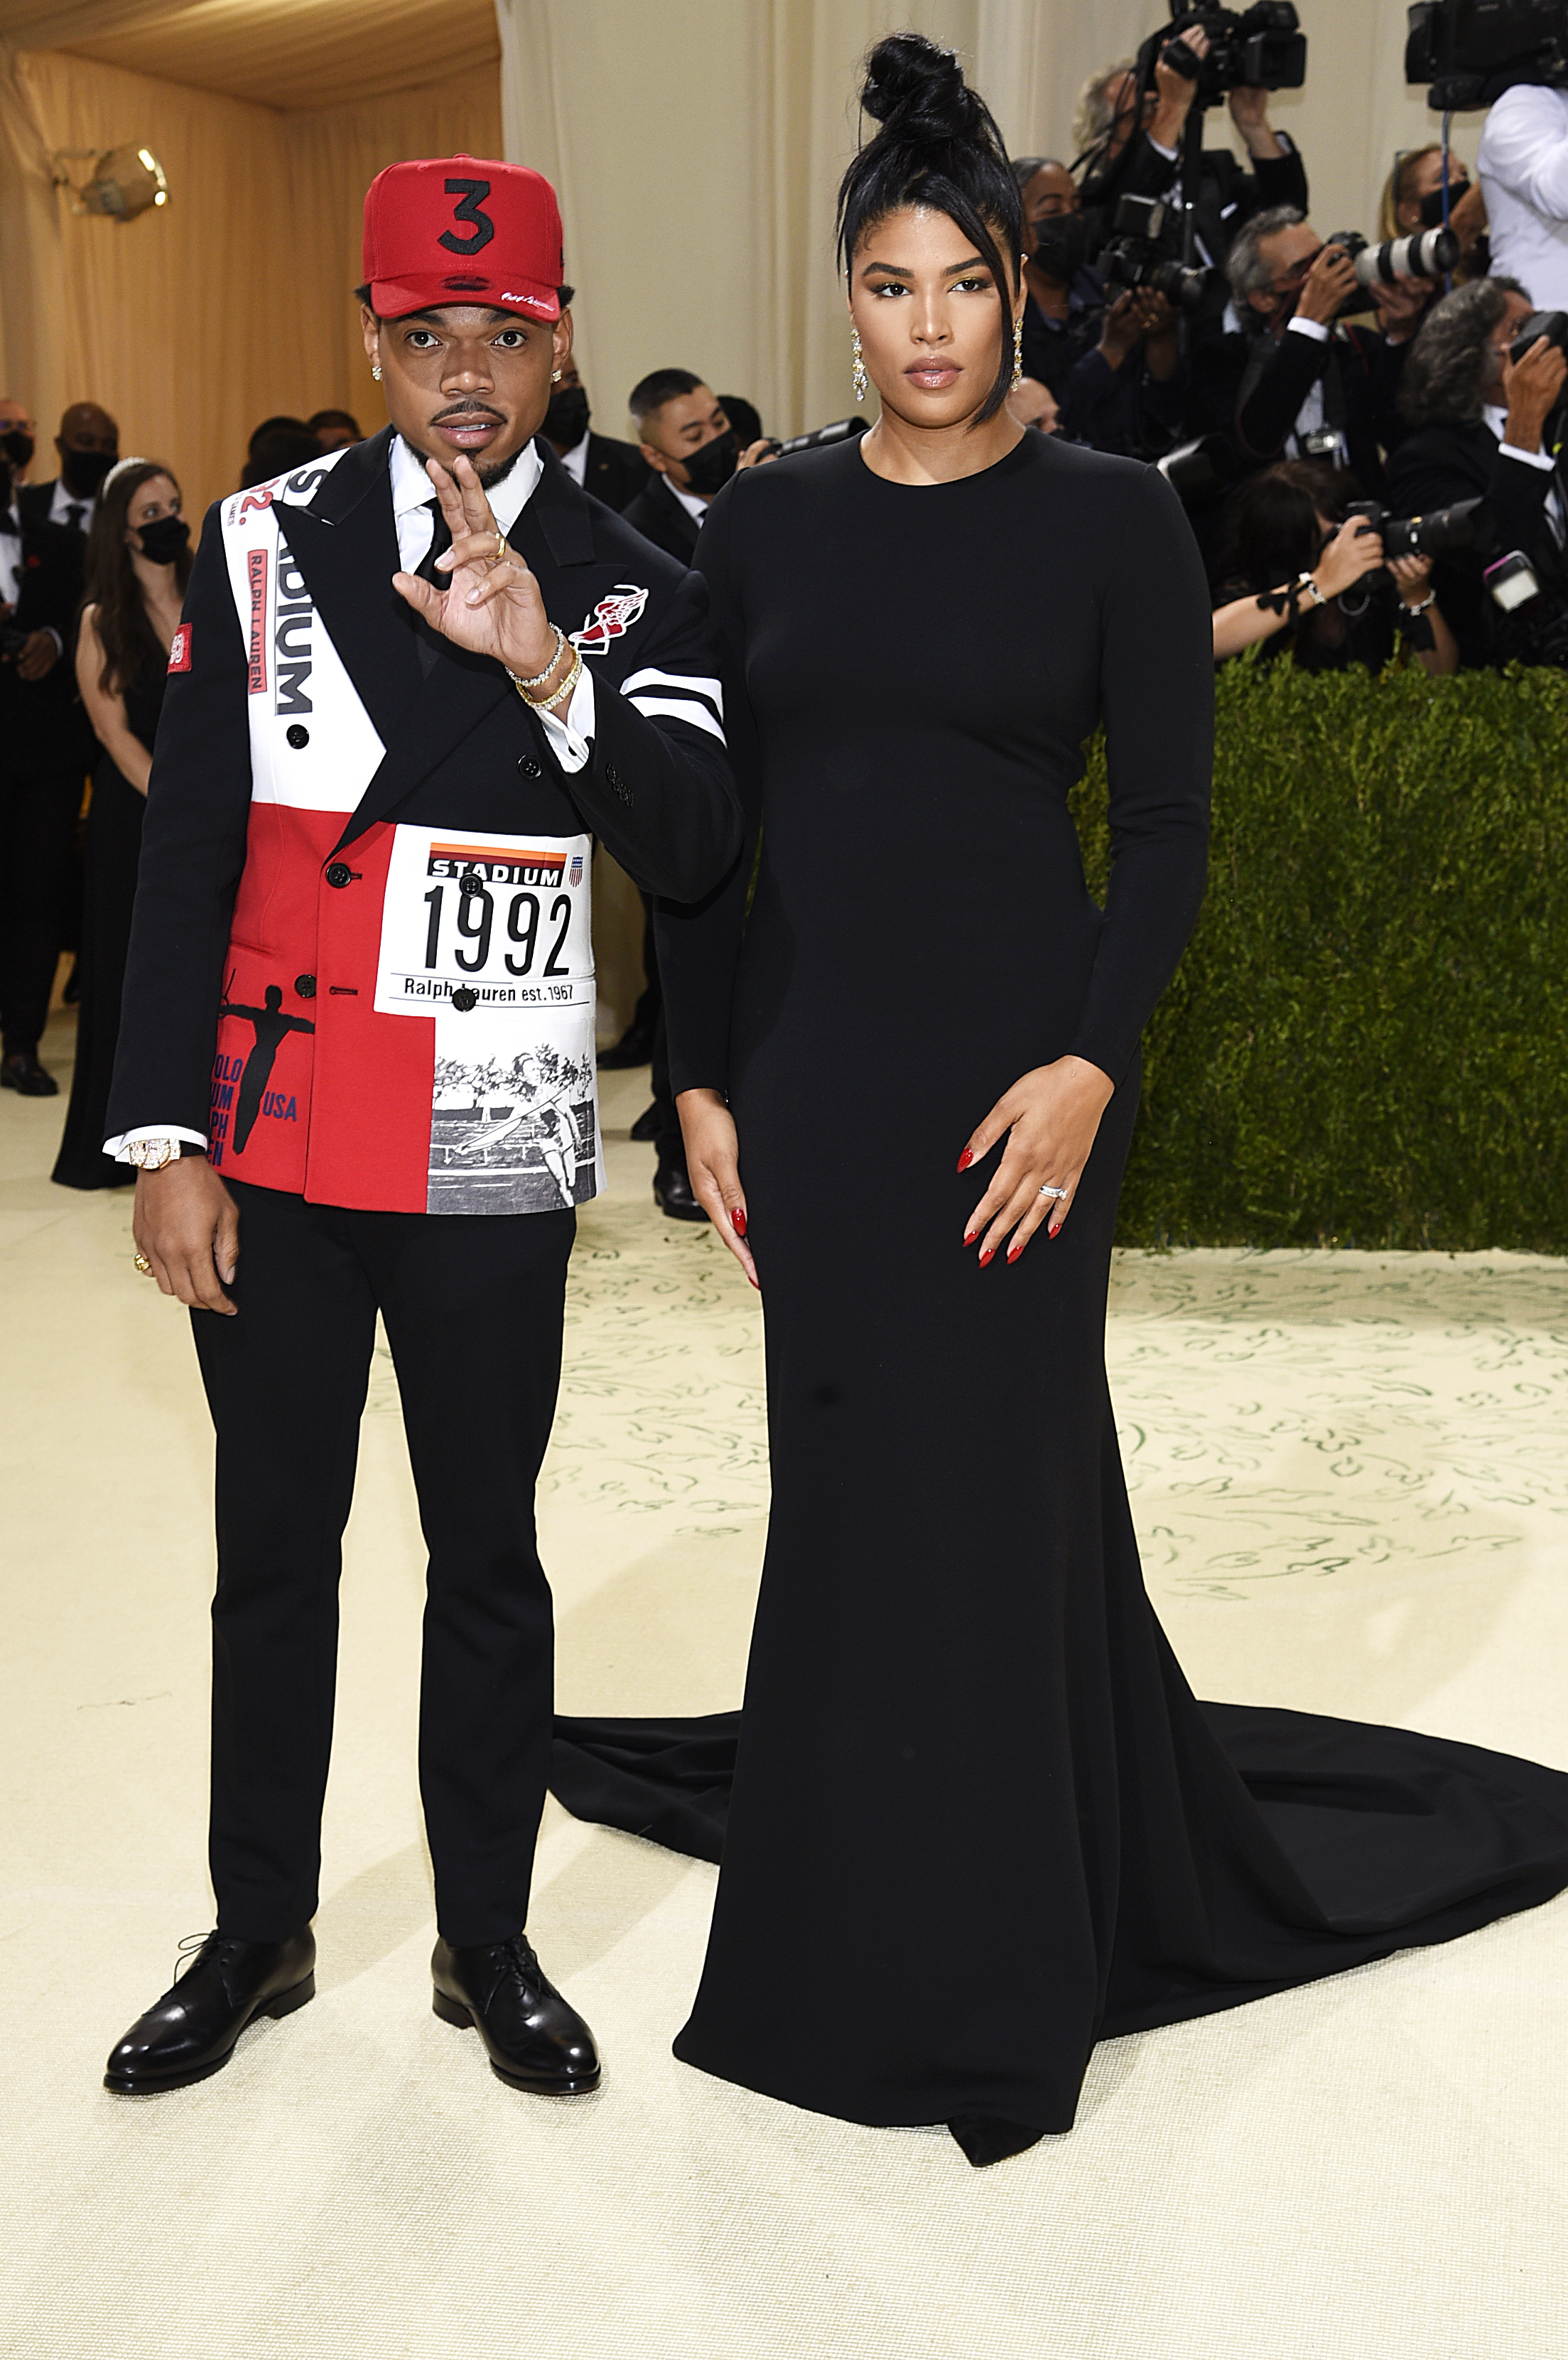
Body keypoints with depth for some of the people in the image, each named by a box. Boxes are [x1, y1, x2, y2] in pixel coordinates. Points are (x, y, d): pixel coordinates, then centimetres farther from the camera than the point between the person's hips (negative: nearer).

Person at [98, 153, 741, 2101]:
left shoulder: (629, 590, 0)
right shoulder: (263, 545, 1)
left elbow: (695, 853, -14)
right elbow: (183, 856, 0)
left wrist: (548, 670, -28)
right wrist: (165, 1142, -4)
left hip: (494, 1169, -1)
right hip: (274, 1152, 1)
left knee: (488, 1558, 11)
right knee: (273, 1552, 12)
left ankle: (489, 1944, 28)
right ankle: (258, 1937, 29)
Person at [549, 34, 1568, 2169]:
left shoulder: (1113, 515, -3)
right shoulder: (765, 521, 7)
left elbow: (1170, 824, -5)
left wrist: (1091, 1063, -17)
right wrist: (700, 1078, 3)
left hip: (1008, 1053, -3)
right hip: (810, 1051, 4)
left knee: (987, 1482, 2)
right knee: (847, 1476, 11)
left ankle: (989, 1979, 20)